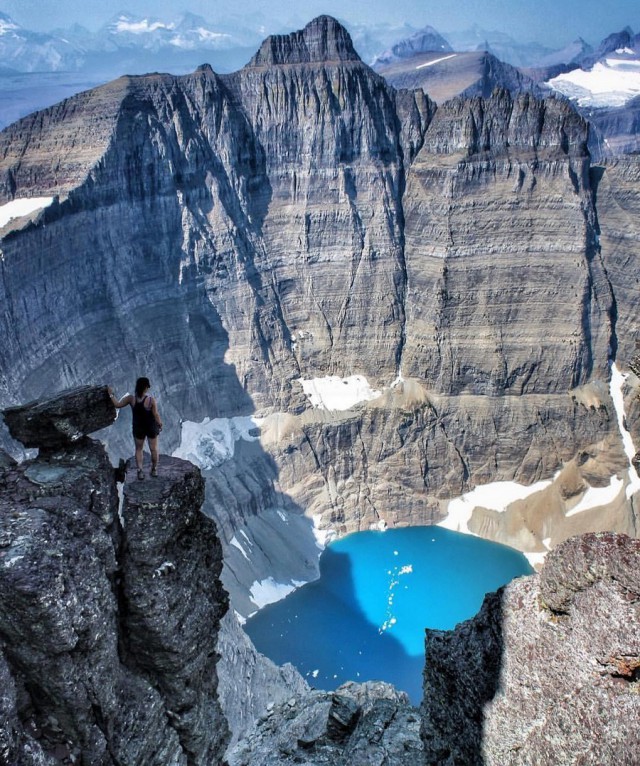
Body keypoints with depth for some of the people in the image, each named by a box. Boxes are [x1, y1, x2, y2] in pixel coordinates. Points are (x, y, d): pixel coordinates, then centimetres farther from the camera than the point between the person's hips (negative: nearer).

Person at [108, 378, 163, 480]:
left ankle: (140, 471, 14)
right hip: (151, 427, -2)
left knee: (139, 449, 19)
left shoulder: (131, 398, -18)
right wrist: (160, 424, 1)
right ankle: (154, 470, 29)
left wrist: (111, 394, 7)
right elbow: (156, 415, -16)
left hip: (138, 427, 2)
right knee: (154, 449, 16)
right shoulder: (151, 400, -24)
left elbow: (117, 404, -7)